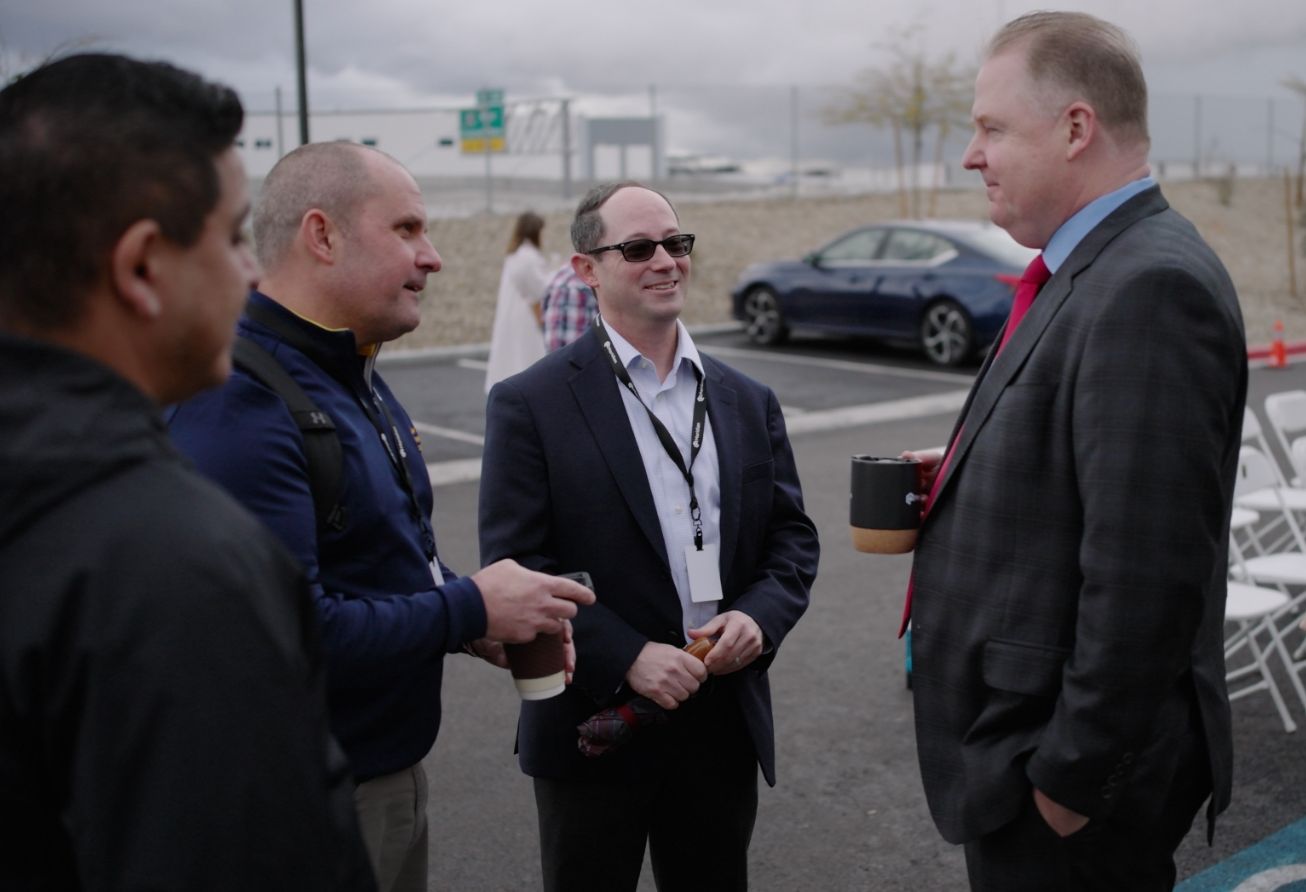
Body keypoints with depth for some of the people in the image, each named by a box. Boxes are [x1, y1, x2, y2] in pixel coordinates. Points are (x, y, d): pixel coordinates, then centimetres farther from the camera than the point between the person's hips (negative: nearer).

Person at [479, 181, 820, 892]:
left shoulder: (747, 401, 9)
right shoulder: (530, 405, -6)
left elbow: (792, 534, 9)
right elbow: (516, 565, -11)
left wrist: (760, 615, -10)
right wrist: (625, 657, -20)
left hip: (726, 720, 4)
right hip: (597, 722, -4)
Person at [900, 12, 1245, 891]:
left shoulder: (1150, 288, -22)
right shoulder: (1097, 269, 9)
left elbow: (1143, 571, -26)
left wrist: (1073, 777, -21)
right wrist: (967, 479, 2)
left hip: (1068, 768, -9)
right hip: (1034, 729, 9)